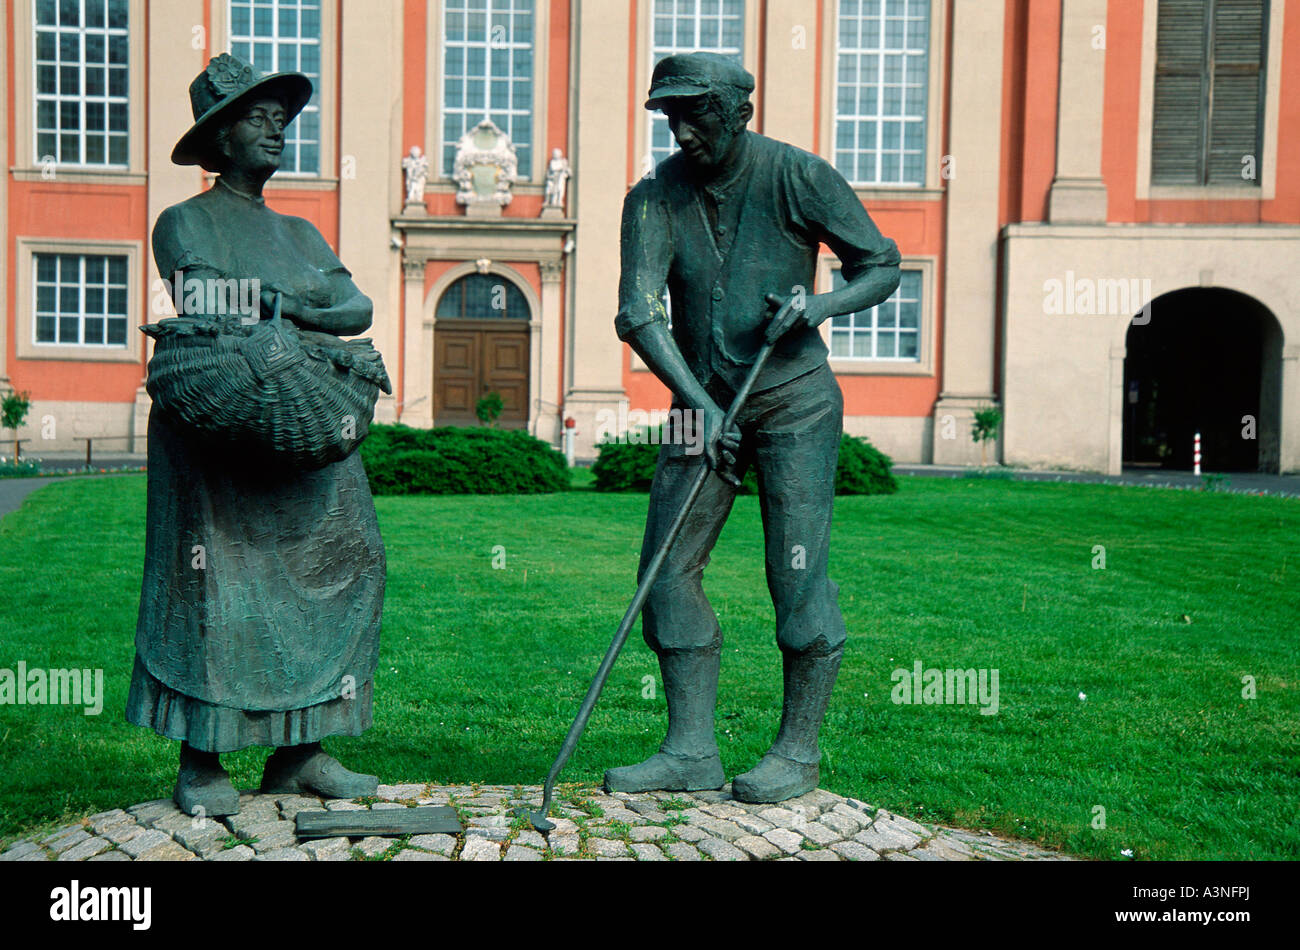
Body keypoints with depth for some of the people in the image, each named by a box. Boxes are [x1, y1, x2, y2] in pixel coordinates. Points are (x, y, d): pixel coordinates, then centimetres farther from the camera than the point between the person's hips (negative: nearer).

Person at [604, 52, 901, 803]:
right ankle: (692, 751, 8)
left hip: (795, 400, -4)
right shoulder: (655, 198, -3)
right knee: (669, 569, -1)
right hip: (704, 401, 4)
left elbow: (882, 265, -1)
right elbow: (639, 313, -13)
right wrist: (697, 403, -26)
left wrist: (819, 303, -22)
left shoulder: (798, 177, -8)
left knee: (798, 573, -6)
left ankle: (799, 753, 8)